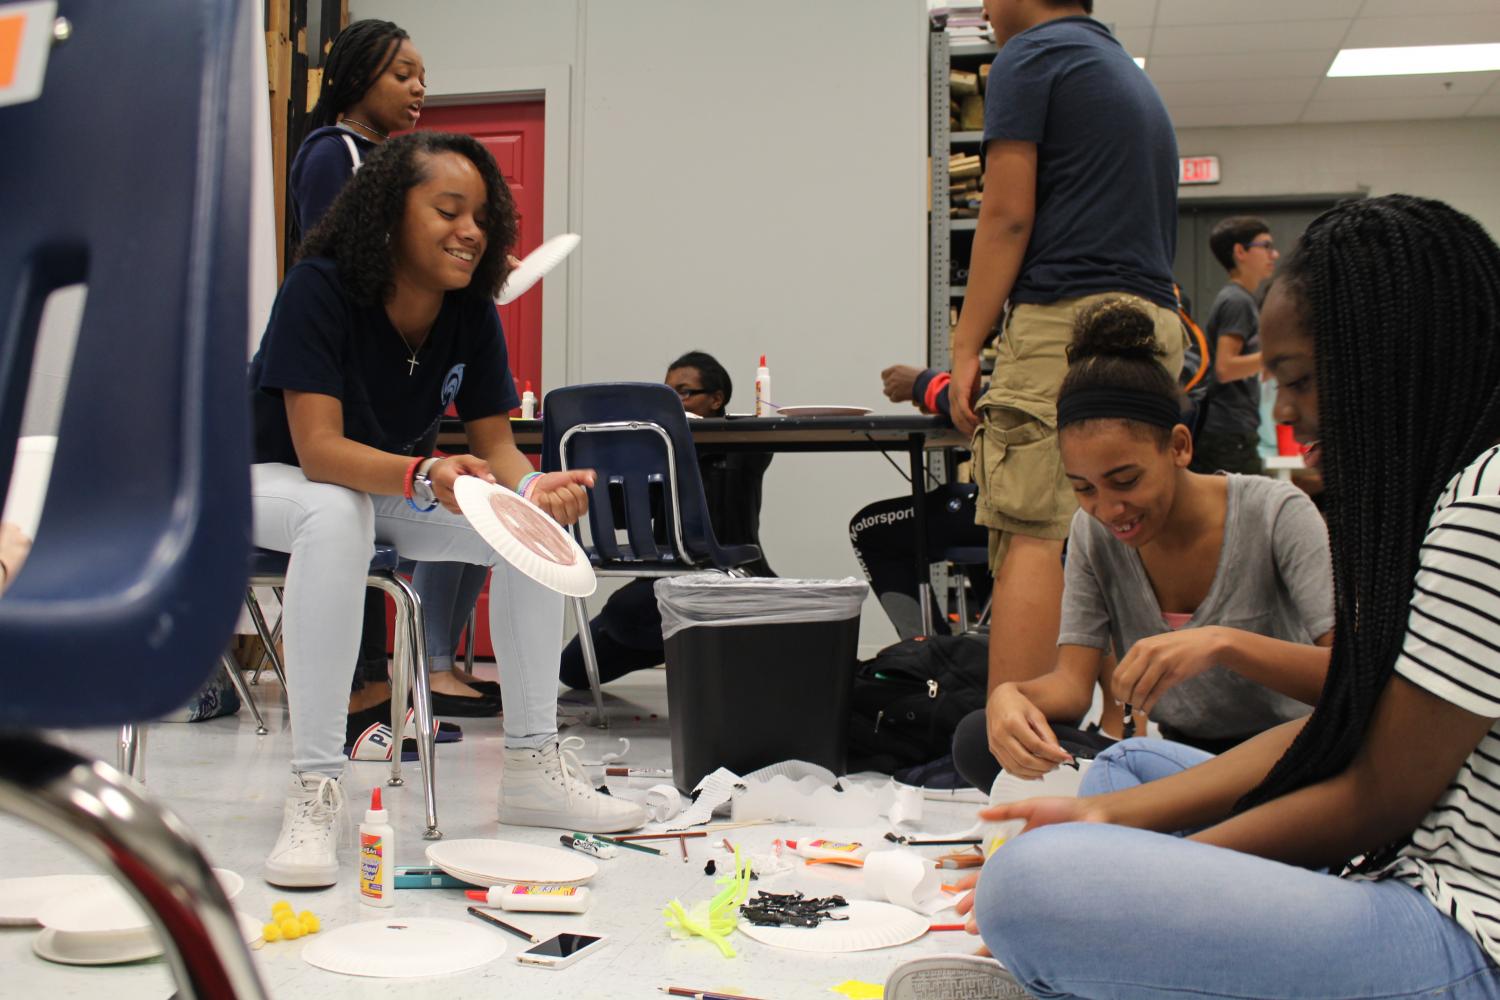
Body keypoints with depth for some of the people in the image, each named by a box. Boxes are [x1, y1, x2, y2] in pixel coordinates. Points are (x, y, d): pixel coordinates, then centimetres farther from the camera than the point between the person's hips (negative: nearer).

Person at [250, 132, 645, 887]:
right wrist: (424, 478, -52)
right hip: (271, 481, -5)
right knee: (337, 517, -41)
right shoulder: (318, 290, -26)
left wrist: (531, 487, -34)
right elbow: (318, 448, -34)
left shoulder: (472, 314, -10)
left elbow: (495, 443, -10)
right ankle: (313, 790, -36)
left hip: (392, 487, 6)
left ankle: (532, 767, -9)